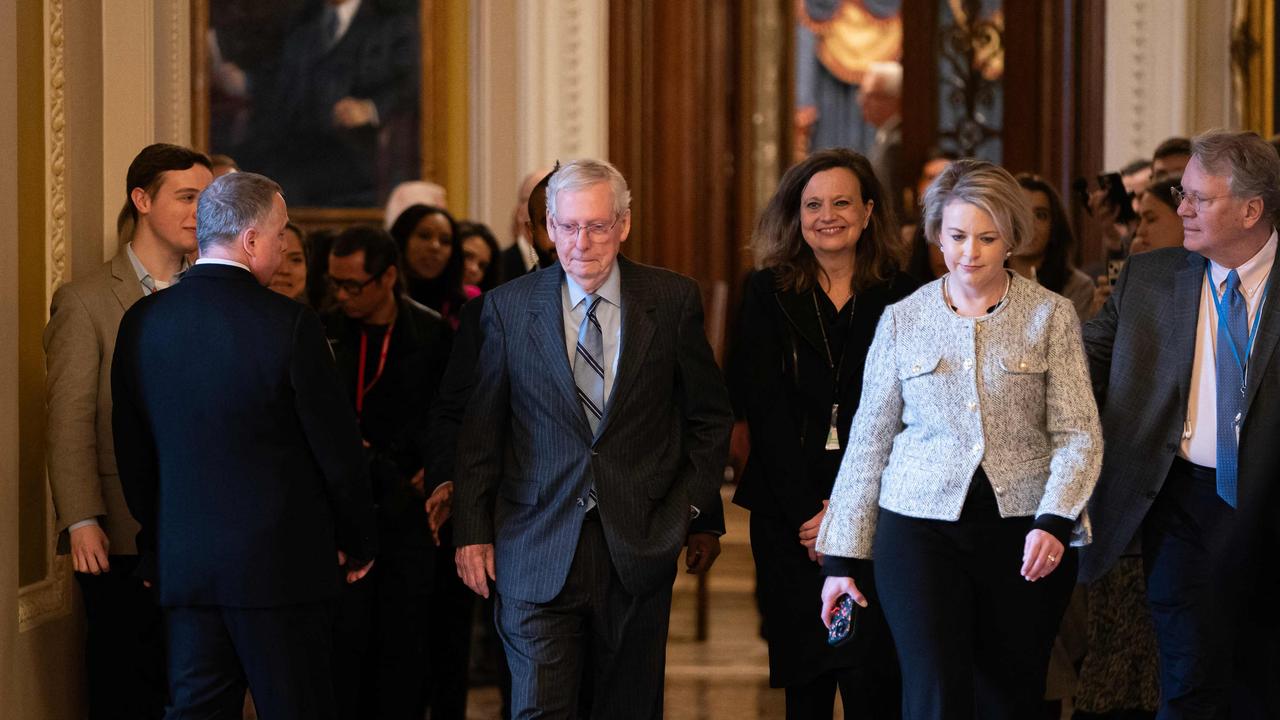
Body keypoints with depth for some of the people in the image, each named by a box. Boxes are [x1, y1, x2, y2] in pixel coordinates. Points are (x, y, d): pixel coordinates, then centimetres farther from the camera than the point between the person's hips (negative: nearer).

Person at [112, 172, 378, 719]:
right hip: (281, 564, -5)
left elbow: (132, 449, 11)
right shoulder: (288, 324, -13)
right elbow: (336, 447, -7)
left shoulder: (142, 321, 3)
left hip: (183, 566, 5)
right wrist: (358, 545, 7)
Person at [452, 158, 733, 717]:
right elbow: (479, 430, 7)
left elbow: (709, 416, 11)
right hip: (538, 553, -1)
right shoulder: (508, 308, 2)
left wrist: (702, 514, 8)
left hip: (639, 546, 1)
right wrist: (472, 531, 4)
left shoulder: (673, 302, 2)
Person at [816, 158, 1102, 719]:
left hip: (1025, 534, 0)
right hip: (920, 526, 0)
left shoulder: (1051, 316, 3)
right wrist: (842, 556, 8)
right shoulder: (902, 321, 7)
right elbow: (869, 441, 10)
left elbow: (1078, 435, -2)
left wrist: (1053, 520, -18)